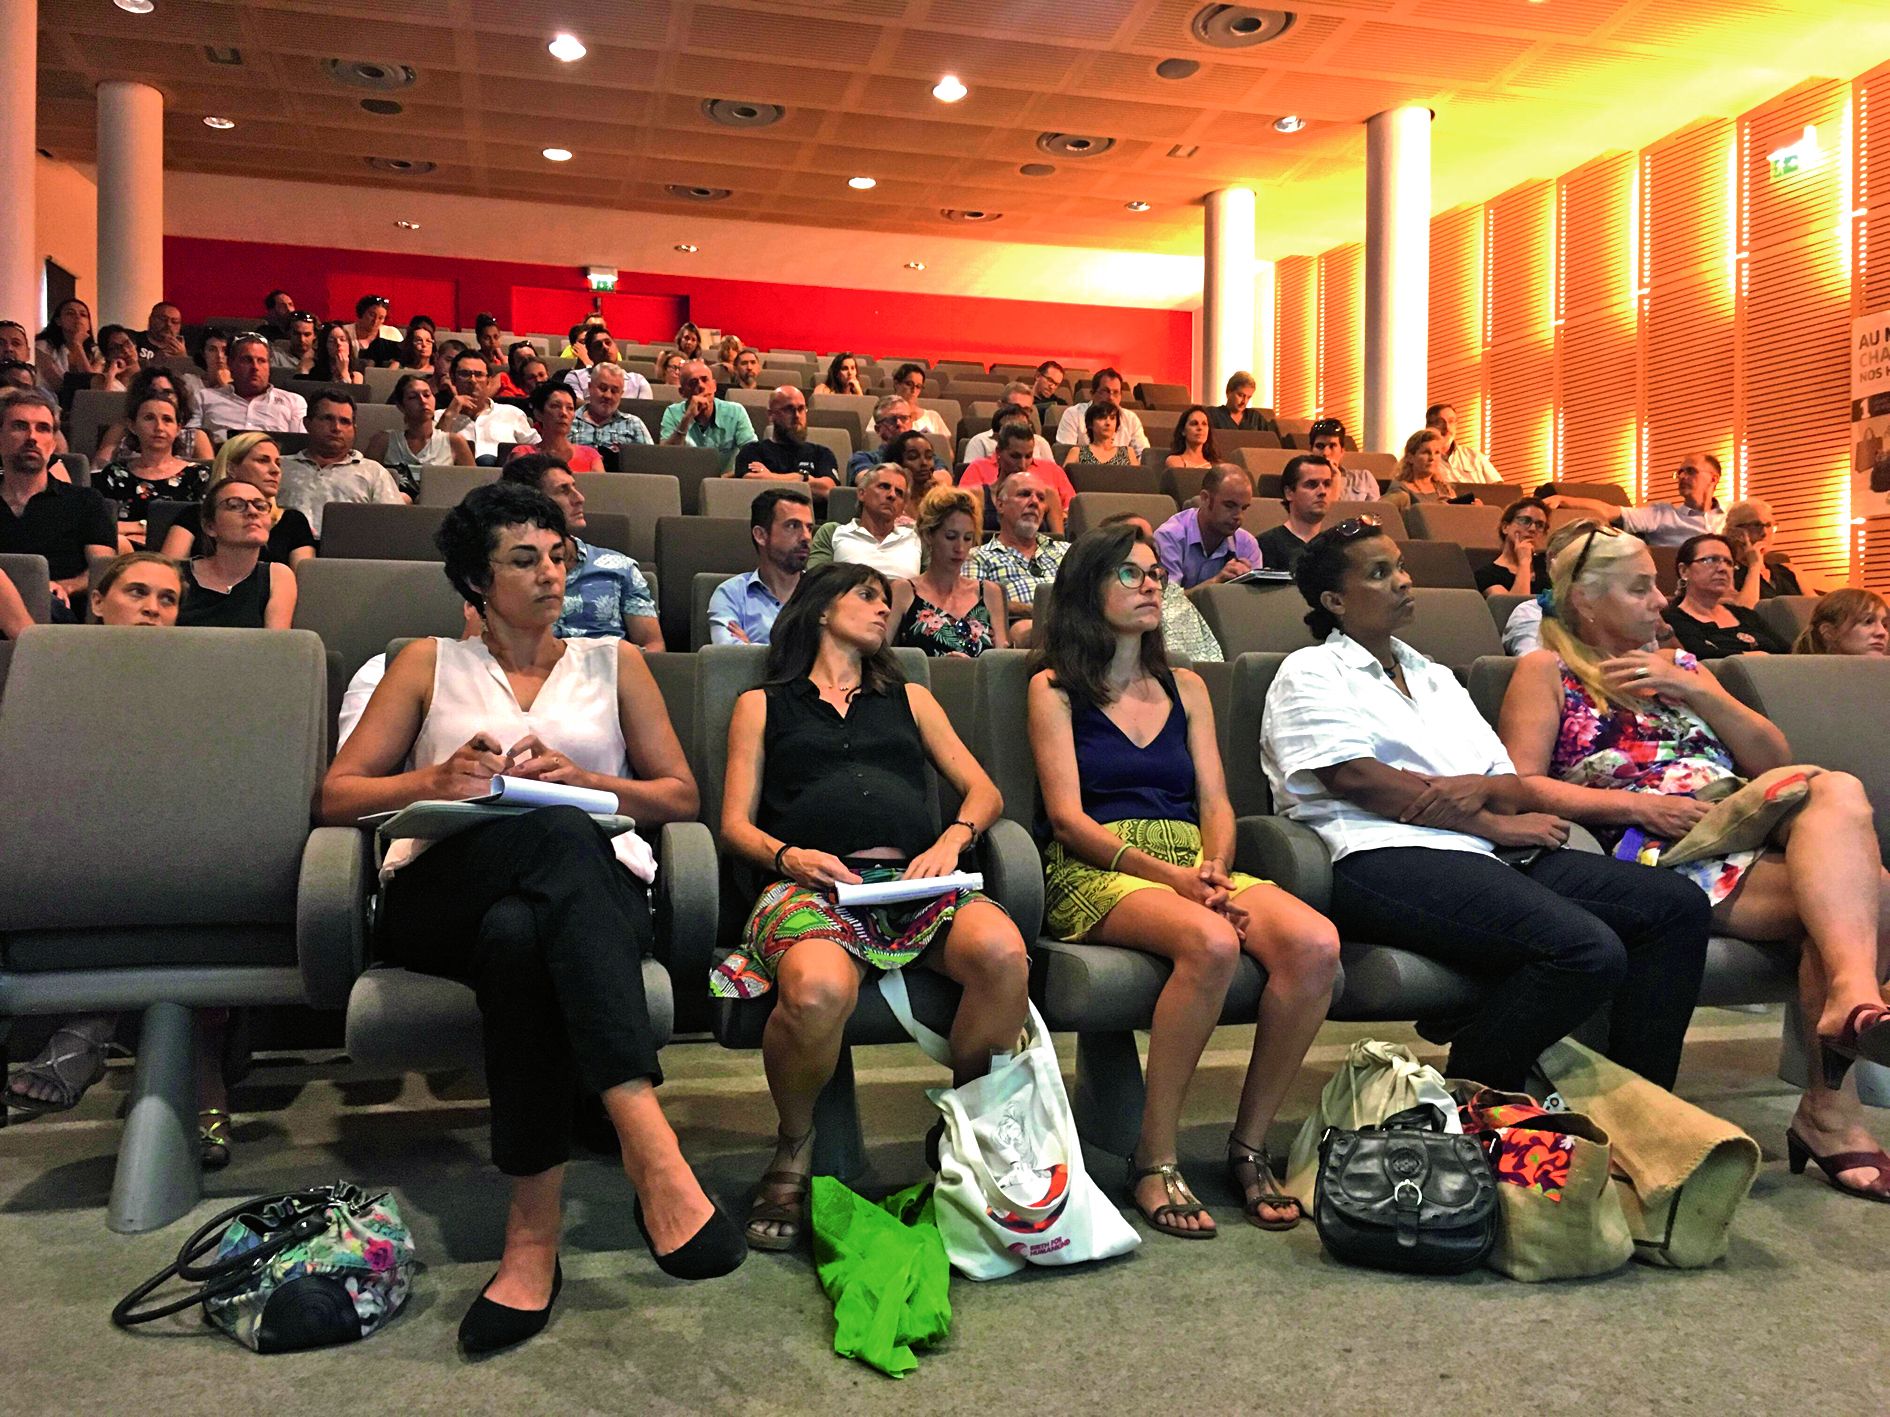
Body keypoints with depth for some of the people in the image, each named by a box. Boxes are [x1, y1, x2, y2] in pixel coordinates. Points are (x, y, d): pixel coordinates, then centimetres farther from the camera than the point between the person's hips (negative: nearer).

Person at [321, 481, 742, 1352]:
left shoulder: (612, 662, 24)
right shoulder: (428, 665, 23)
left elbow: (682, 796, 17)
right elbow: (334, 797, 15)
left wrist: (583, 779, -2)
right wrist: (434, 781, -6)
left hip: (592, 889, 1)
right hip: (445, 896, -1)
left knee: (519, 934, -40)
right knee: (557, 835, -39)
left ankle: (535, 1236, -42)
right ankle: (645, 1133, -49)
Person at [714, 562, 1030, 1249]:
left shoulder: (909, 698, 33)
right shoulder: (763, 704, 26)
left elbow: (983, 790, 23)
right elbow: (736, 823, 15)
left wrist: (953, 839, 1)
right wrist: (788, 856, -7)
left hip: (914, 880, 2)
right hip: (812, 880, -2)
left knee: (1003, 953, -33)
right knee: (818, 990, -39)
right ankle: (793, 1149, -6)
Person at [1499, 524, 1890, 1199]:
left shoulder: (1679, 664, 27)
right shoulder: (1547, 671, 11)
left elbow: (1776, 760, 17)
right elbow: (1520, 787, -3)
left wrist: (1696, 691, 3)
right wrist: (1641, 806, -11)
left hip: (1752, 830, 5)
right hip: (1657, 857, -5)